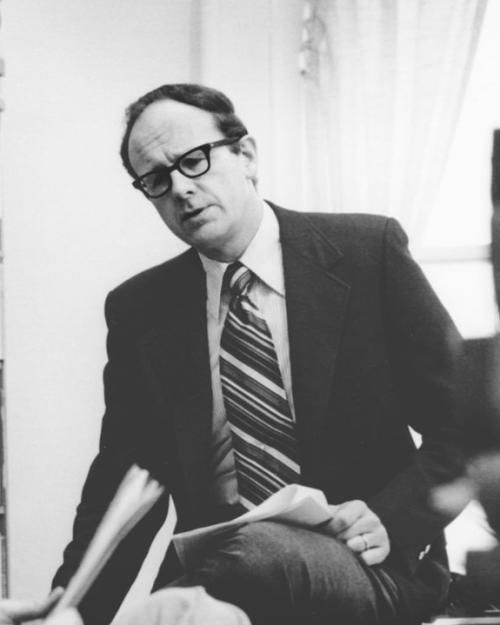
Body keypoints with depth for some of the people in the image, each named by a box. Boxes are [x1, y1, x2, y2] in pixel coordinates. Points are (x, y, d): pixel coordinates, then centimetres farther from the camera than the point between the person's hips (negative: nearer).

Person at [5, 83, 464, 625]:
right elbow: (126, 479, 9)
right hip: (212, 566, 3)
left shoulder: (368, 251, 0)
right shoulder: (138, 311, 8)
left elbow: (465, 420, 2)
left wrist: (393, 521, -13)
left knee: (255, 552, -35)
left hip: (370, 567, -2)